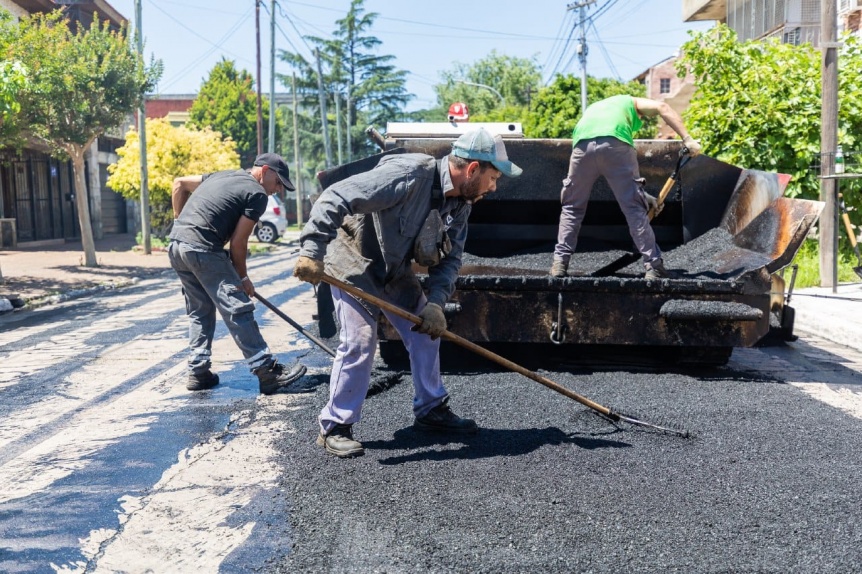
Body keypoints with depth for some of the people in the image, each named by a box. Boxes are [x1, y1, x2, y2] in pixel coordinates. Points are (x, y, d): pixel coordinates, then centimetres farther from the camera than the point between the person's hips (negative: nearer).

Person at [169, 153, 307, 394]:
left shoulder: (225, 175, 23)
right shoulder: (257, 194, -1)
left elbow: (179, 183, 25)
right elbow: (238, 242, -3)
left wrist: (180, 220, 29)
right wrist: (242, 277, 8)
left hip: (176, 245, 9)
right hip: (202, 249, -9)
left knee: (200, 311, 17)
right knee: (237, 309, -8)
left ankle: (198, 373, 18)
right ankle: (267, 370, -7)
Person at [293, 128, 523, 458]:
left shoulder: (462, 202, -5)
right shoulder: (409, 175, -31)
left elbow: (450, 258, -1)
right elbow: (337, 198, -35)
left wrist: (435, 302, -17)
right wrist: (312, 252, -40)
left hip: (396, 270, 8)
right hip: (354, 263, -8)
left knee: (426, 332, 6)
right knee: (359, 341, -15)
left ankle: (431, 410, 22)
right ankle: (334, 428, -1)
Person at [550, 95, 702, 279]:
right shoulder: (630, 102, 35)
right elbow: (661, 107, 12)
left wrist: (641, 194, 37)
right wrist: (687, 139, 8)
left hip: (582, 145, 3)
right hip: (616, 144, -3)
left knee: (572, 207, 18)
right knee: (634, 207, 4)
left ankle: (560, 263, 14)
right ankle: (654, 265, 4)